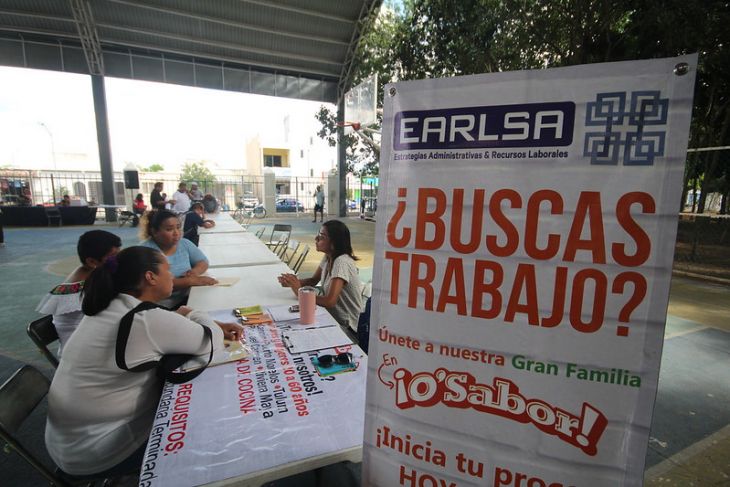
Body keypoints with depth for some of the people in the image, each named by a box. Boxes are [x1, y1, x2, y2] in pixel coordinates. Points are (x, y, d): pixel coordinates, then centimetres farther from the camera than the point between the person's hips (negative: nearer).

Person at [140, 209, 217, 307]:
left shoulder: (184, 243, 6)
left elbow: (203, 262, 12)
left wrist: (194, 271, -11)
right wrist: (190, 281, -27)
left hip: (188, 298, 6)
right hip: (162, 307, -6)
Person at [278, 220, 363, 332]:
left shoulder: (342, 262, -26)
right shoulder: (328, 257, 1)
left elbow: (330, 301, -31)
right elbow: (314, 280, 11)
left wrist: (300, 292, -23)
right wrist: (294, 282, -8)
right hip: (333, 317, 7)